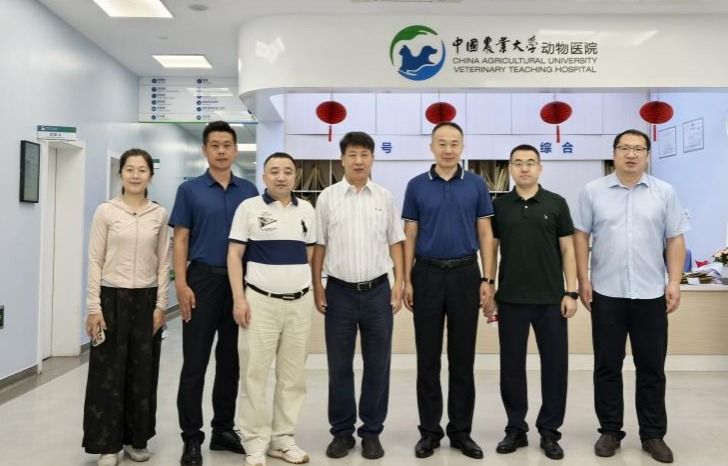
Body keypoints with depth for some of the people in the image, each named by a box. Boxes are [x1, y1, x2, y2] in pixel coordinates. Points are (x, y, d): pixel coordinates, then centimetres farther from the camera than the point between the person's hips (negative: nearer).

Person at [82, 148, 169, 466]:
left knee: (143, 373, 9)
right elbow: (95, 261, -3)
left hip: (146, 299, 2)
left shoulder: (159, 214, 3)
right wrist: (94, 307, -8)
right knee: (108, 373, 3)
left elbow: (163, 263, 5)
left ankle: (136, 439, 24)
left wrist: (160, 305, 0)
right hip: (112, 297, -2)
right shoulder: (106, 211, -2)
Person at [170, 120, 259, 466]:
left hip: (241, 283, 3)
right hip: (203, 280, -3)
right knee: (195, 363, 1)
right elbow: (180, 240, -2)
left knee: (231, 360, 10)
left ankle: (224, 428, 23)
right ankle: (192, 437, 11)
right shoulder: (190, 190, 1)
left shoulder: (249, 191, 8)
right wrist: (181, 285, -12)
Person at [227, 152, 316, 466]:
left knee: (293, 376, 9)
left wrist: (315, 291, 10)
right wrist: (239, 299, -10)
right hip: (261, 301, -3)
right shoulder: (249, 207, -1)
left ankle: (283, 439, 22)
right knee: (254, 375, 0)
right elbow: (234, 255, -3)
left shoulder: (306, 210, 10)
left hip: (300, 303, 4)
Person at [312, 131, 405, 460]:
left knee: (377, 365, 7)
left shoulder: (385, 197, 4)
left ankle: (372, 431, 21)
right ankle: (342, 432, 22)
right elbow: (318, 246, 2)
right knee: (339, 366, 8)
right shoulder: (328, 197, 1)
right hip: (340, 291, -1)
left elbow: (395, 244, 7)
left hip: (378, 290, 1)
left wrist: (398, 284, 0)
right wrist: (317, 287, -2)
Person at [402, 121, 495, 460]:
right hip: (427, 274, 0)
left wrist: (487, 279, -4)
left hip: (465, 274, 0)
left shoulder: (476, 185, 4)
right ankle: (429, 430, 17)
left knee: (463, 358, 6)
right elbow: (410, 236, 4)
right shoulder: (417, 186, 3)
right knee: (428, 358, 5)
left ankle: (461, 430, 19)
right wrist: (407, 281, -3)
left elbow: (485, 234, 3)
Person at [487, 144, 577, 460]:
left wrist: (571, 292, -5)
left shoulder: (556, 203, 2)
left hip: (550, 299, 0)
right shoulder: (499, 206, 5)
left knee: (554, 364, 5)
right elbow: (491, 251, 6)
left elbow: (567, 250, 2)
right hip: (510, 299, 1)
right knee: (511, 365, 7)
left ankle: (549, 430, 20)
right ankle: (516, 428, 21)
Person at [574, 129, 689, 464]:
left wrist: (674, 282, -4)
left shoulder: (665, 193, 4)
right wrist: (583, 279, -3)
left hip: (651, 294, 1)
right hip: (607, 293, 0)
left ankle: (653, 434, 22)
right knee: (607, 366, 7)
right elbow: (581, 236, 2)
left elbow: (675, 240, 4)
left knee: (652, 367, 9)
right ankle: (610, 431, 20)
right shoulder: (593, 191, 2)